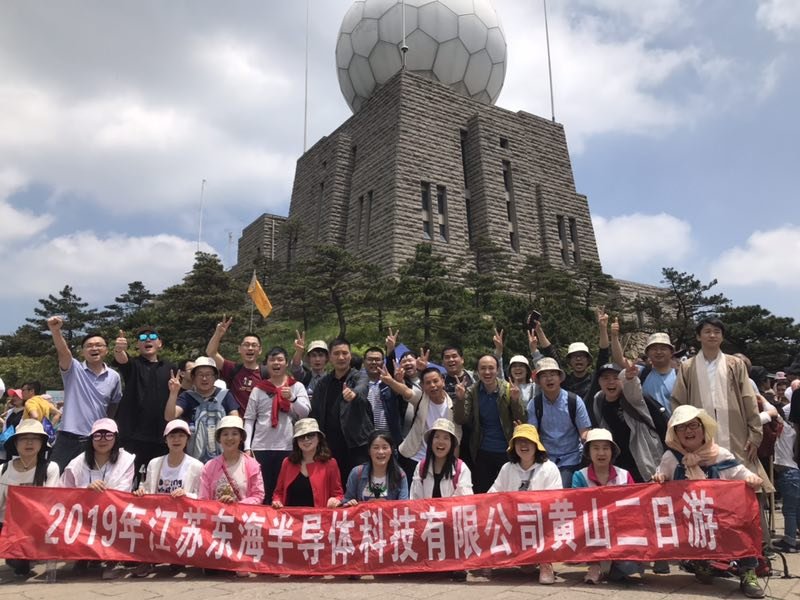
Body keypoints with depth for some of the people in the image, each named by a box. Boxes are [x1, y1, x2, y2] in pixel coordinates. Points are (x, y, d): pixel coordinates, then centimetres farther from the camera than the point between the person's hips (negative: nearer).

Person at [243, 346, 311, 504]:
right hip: (261, 447, 1)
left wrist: (292, 398, -21)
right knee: (262, 492, 4)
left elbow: (305, 413, -4)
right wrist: (247, 447, -2)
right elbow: (249, 419, 6)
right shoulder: (258, 389, 7)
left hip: (288, 447, 0)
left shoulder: (297, 387, 6)